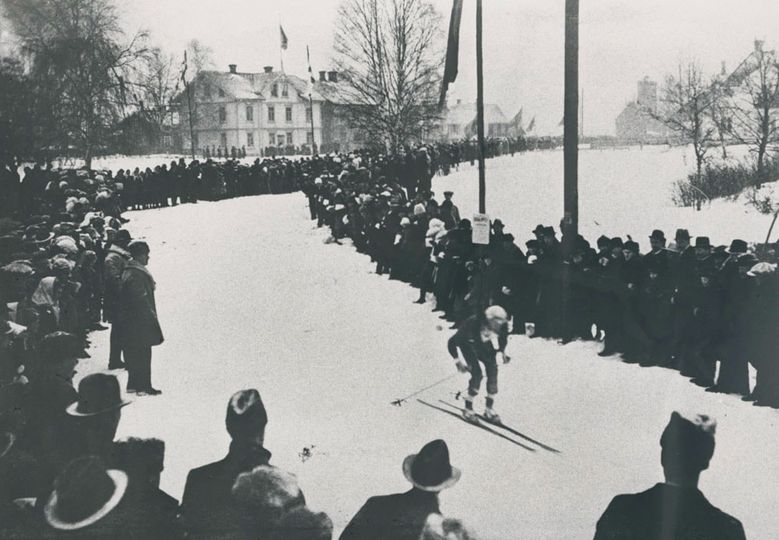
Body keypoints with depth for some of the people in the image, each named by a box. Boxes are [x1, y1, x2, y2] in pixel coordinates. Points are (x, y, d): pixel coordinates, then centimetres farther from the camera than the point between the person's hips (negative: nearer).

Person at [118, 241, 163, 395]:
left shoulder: (128, 271, 13)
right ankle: (143, 387, 1)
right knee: (143, 354, -4)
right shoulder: (136, 274, -20)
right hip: (140, 322, -10)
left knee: (134, 354, 15)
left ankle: (133, 384, 22)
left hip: (130, 321, 10)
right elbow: (141, 300, -23)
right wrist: (151, 318, -17)